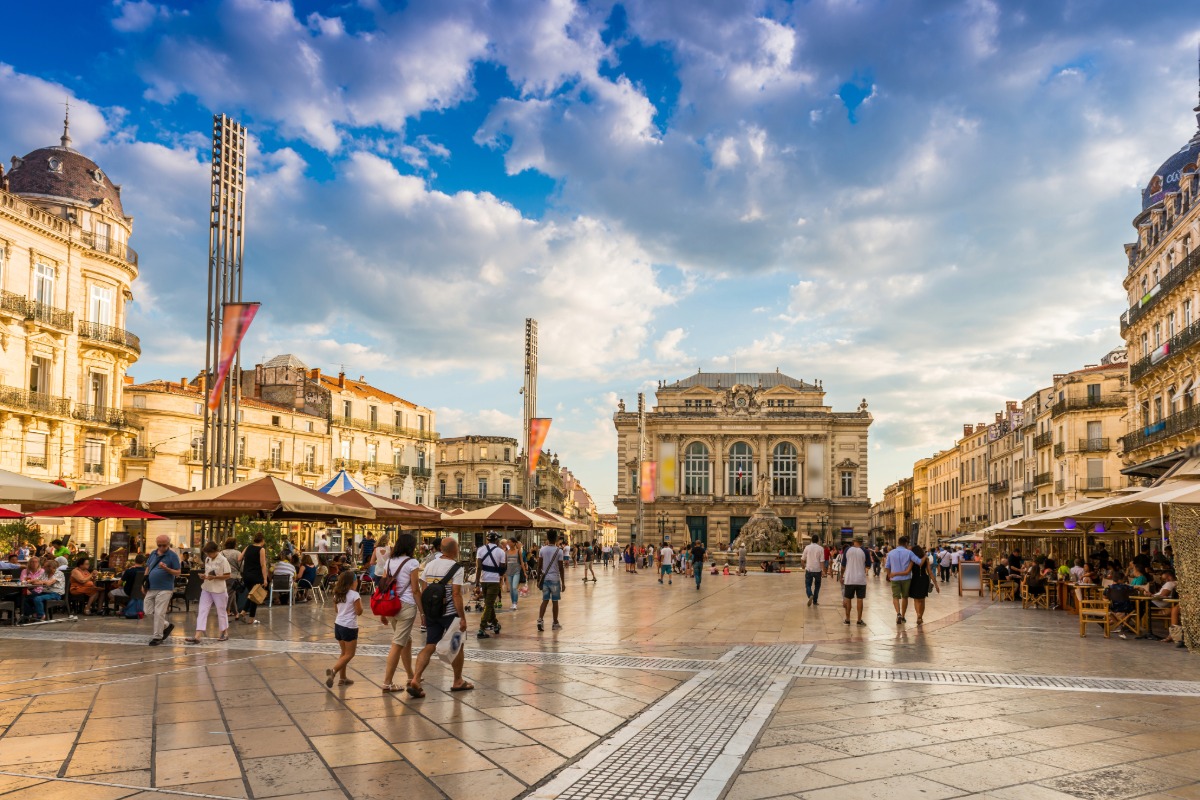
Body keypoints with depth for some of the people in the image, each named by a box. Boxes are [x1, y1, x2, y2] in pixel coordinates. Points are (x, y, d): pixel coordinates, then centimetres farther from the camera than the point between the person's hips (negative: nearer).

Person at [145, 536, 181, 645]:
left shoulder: (173, 555, -6)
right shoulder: (153, 554, 11)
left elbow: (178, 572, -8)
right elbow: (147, 568, 20)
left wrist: (166, 569, -25)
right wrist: (144, 584, 13)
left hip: (164, 589, -6)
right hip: (151, 588, 6)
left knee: (159, 613, -7)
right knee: (149, 612, 9)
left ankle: (157, 637, 2)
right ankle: (166, 626, 28)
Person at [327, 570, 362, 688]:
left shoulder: (337, 594, 5)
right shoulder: (354, 595, -15)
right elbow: (359, 612, -11)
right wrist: (360, 602, 4)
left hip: (338, 625, 7)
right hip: (349, 627, -7)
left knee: (344, 653, 19)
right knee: (349, 654, 0)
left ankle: (343, 678, 19)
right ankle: (333, 671, -20)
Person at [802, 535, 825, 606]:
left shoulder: (807, 547, -2)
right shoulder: (821, 548, -5)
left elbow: (803, 559, 5)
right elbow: (822, 561, -10)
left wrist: (804, 565, 25)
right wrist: (823, 570, -5)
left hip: (809, 569, 0)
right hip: (817, 570, 0)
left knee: (808, 585, 8)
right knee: (817, 586, 16)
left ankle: (810, 595, -21)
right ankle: (815, 601, 17)